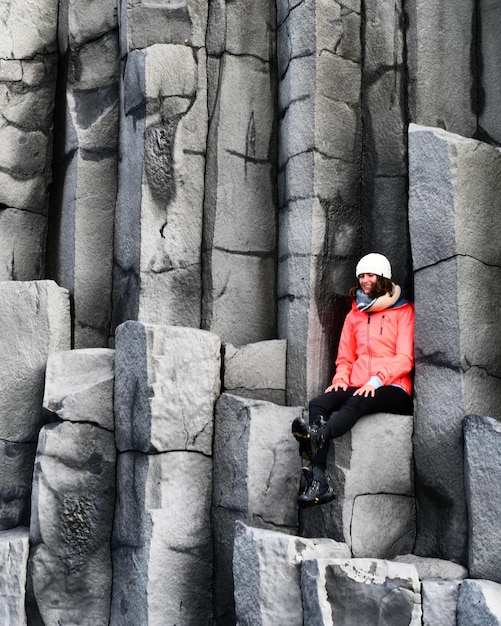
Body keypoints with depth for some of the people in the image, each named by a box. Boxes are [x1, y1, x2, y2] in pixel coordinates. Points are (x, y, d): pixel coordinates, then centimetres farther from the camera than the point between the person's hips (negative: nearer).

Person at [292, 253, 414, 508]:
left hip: (393, 390, -4)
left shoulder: (403, 311, 7)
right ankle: (318, 481, -42)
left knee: (355, 404, -38)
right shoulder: (354, 314, 24)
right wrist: (341, 378, -1)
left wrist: (376, 381, -19)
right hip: (357, 388, 5)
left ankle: (317, 437, -68)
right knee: (318, 404, -26)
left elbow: (405, 358, -4)